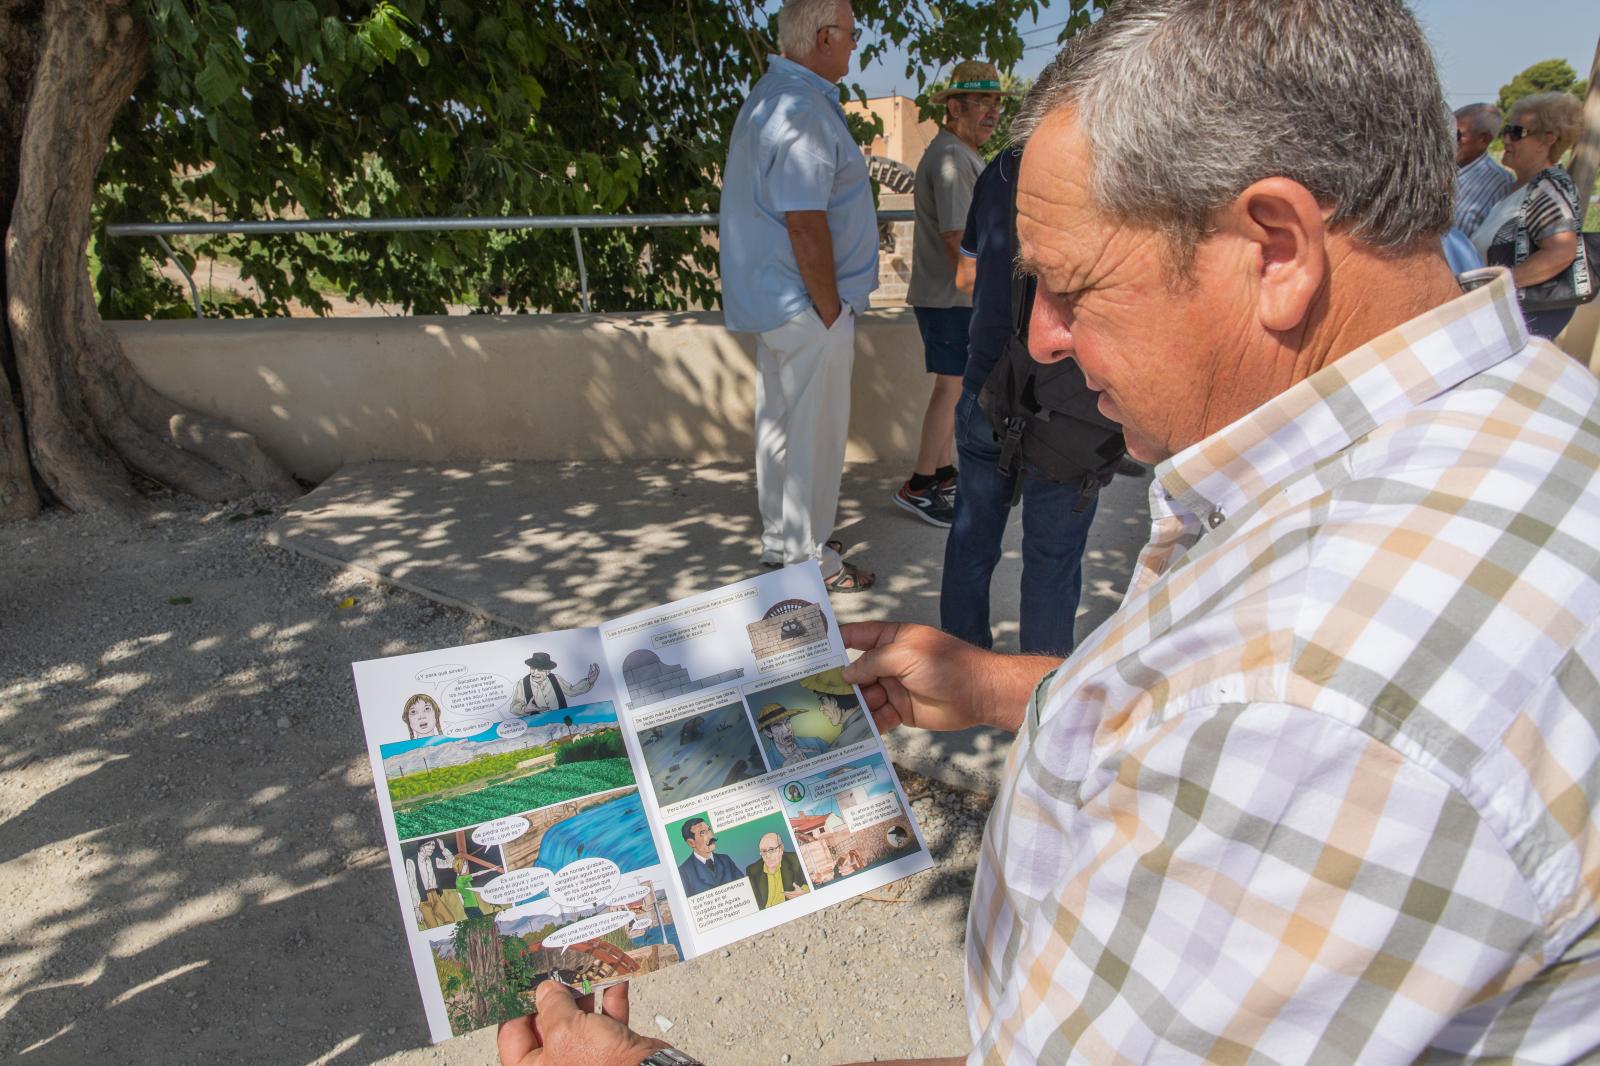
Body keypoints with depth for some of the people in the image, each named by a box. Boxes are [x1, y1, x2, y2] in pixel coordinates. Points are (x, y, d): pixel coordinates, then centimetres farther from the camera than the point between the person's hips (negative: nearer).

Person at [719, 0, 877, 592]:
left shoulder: (769, 95, 16)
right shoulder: (802, 109, -19)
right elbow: (805, 223, -24)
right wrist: (830, 309, -16)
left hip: (773, 298, 11)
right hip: (806, 303, -11)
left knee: (780, 424, 17)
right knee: (815, 435, 0)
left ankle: (781, 541, 31)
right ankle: (808, 559, 12)